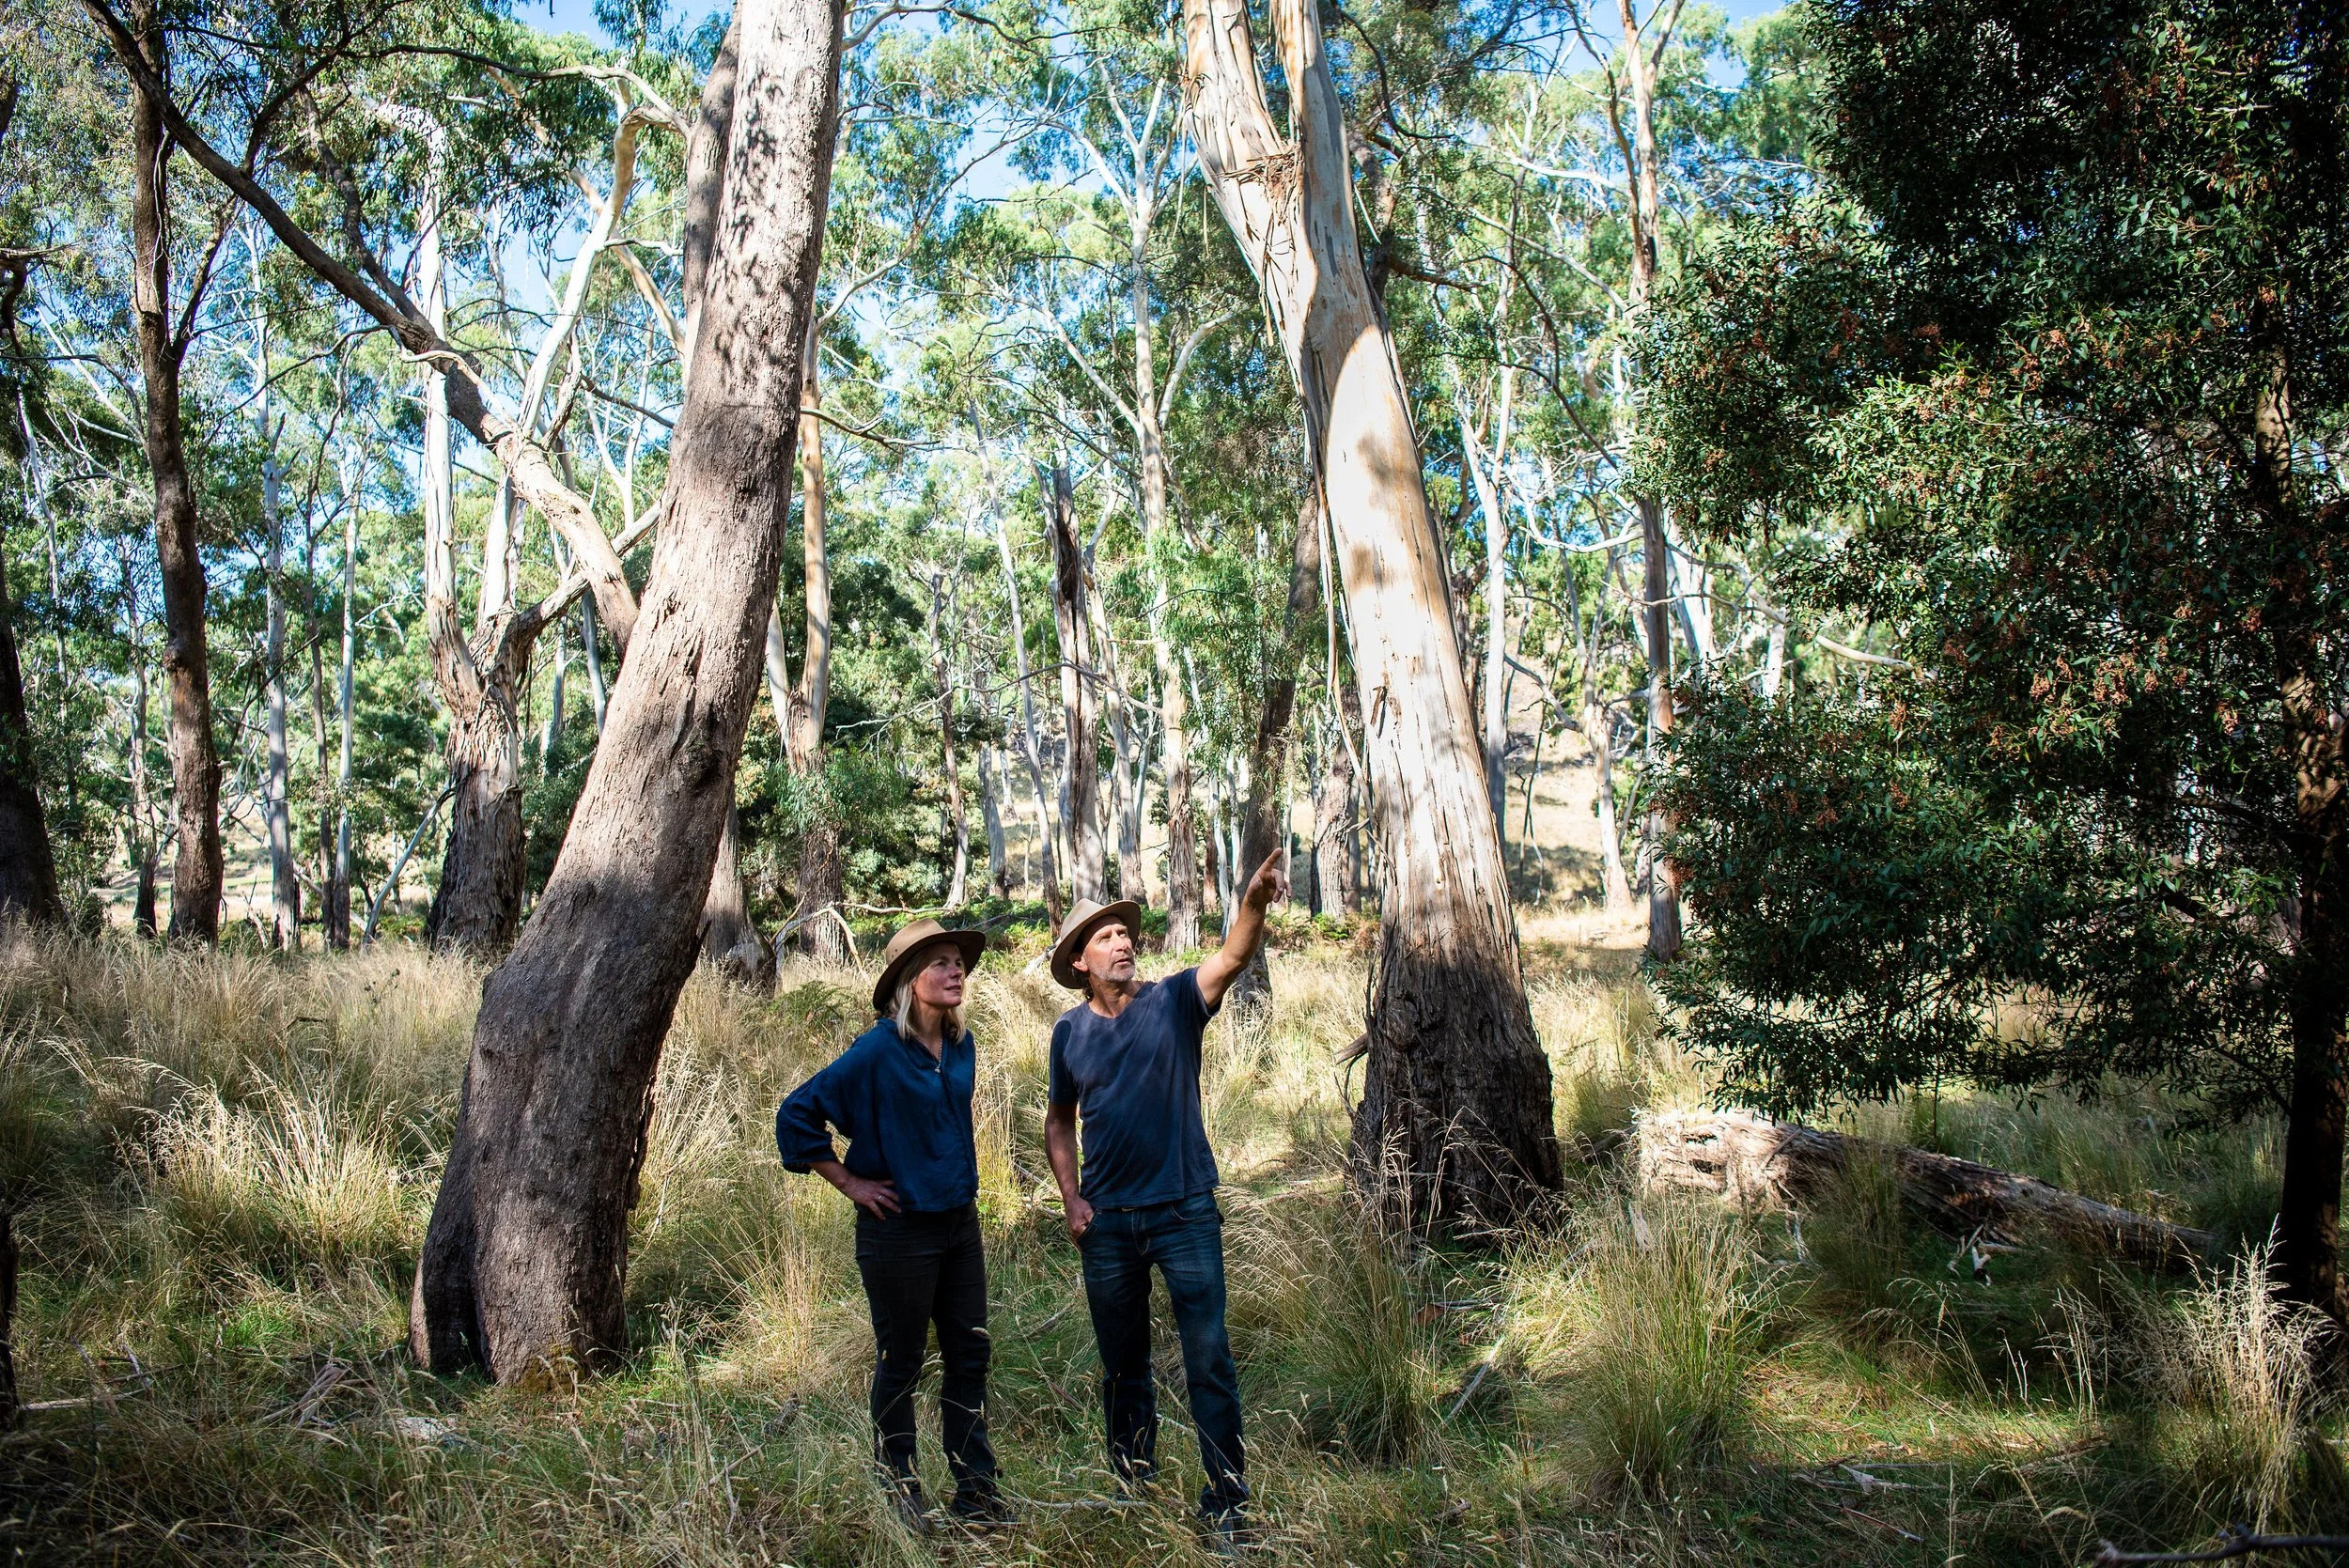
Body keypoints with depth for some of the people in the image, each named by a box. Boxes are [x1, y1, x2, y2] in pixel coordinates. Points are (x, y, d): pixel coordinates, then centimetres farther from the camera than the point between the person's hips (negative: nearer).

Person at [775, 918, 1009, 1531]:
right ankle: (900, 1498, 21)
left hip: (959, 1223, 6)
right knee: (900, 1364, 7)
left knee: (969, 1356, 11)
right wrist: (852, 1183, -13)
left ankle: (976, 1492, 22)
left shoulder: (961, 1046, 3)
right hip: (899, 1232, -6)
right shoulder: (878, 1052, -17)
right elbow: (796, 1117, -16)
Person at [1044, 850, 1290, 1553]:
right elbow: (1060, 1119, 14)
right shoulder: (1070, 1031, 2)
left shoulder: (1174, 1001, -6)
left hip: (1185, 1211, -3)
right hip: (1108, 1222, 3)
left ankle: (1226, 1501, 7)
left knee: (1209, 1361, -3)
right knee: (1122, 1362, 16)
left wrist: (1254, 904, -44)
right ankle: (1133, 1482, 35)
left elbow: (1232, 958, -25)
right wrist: (1071, 1198, 2)